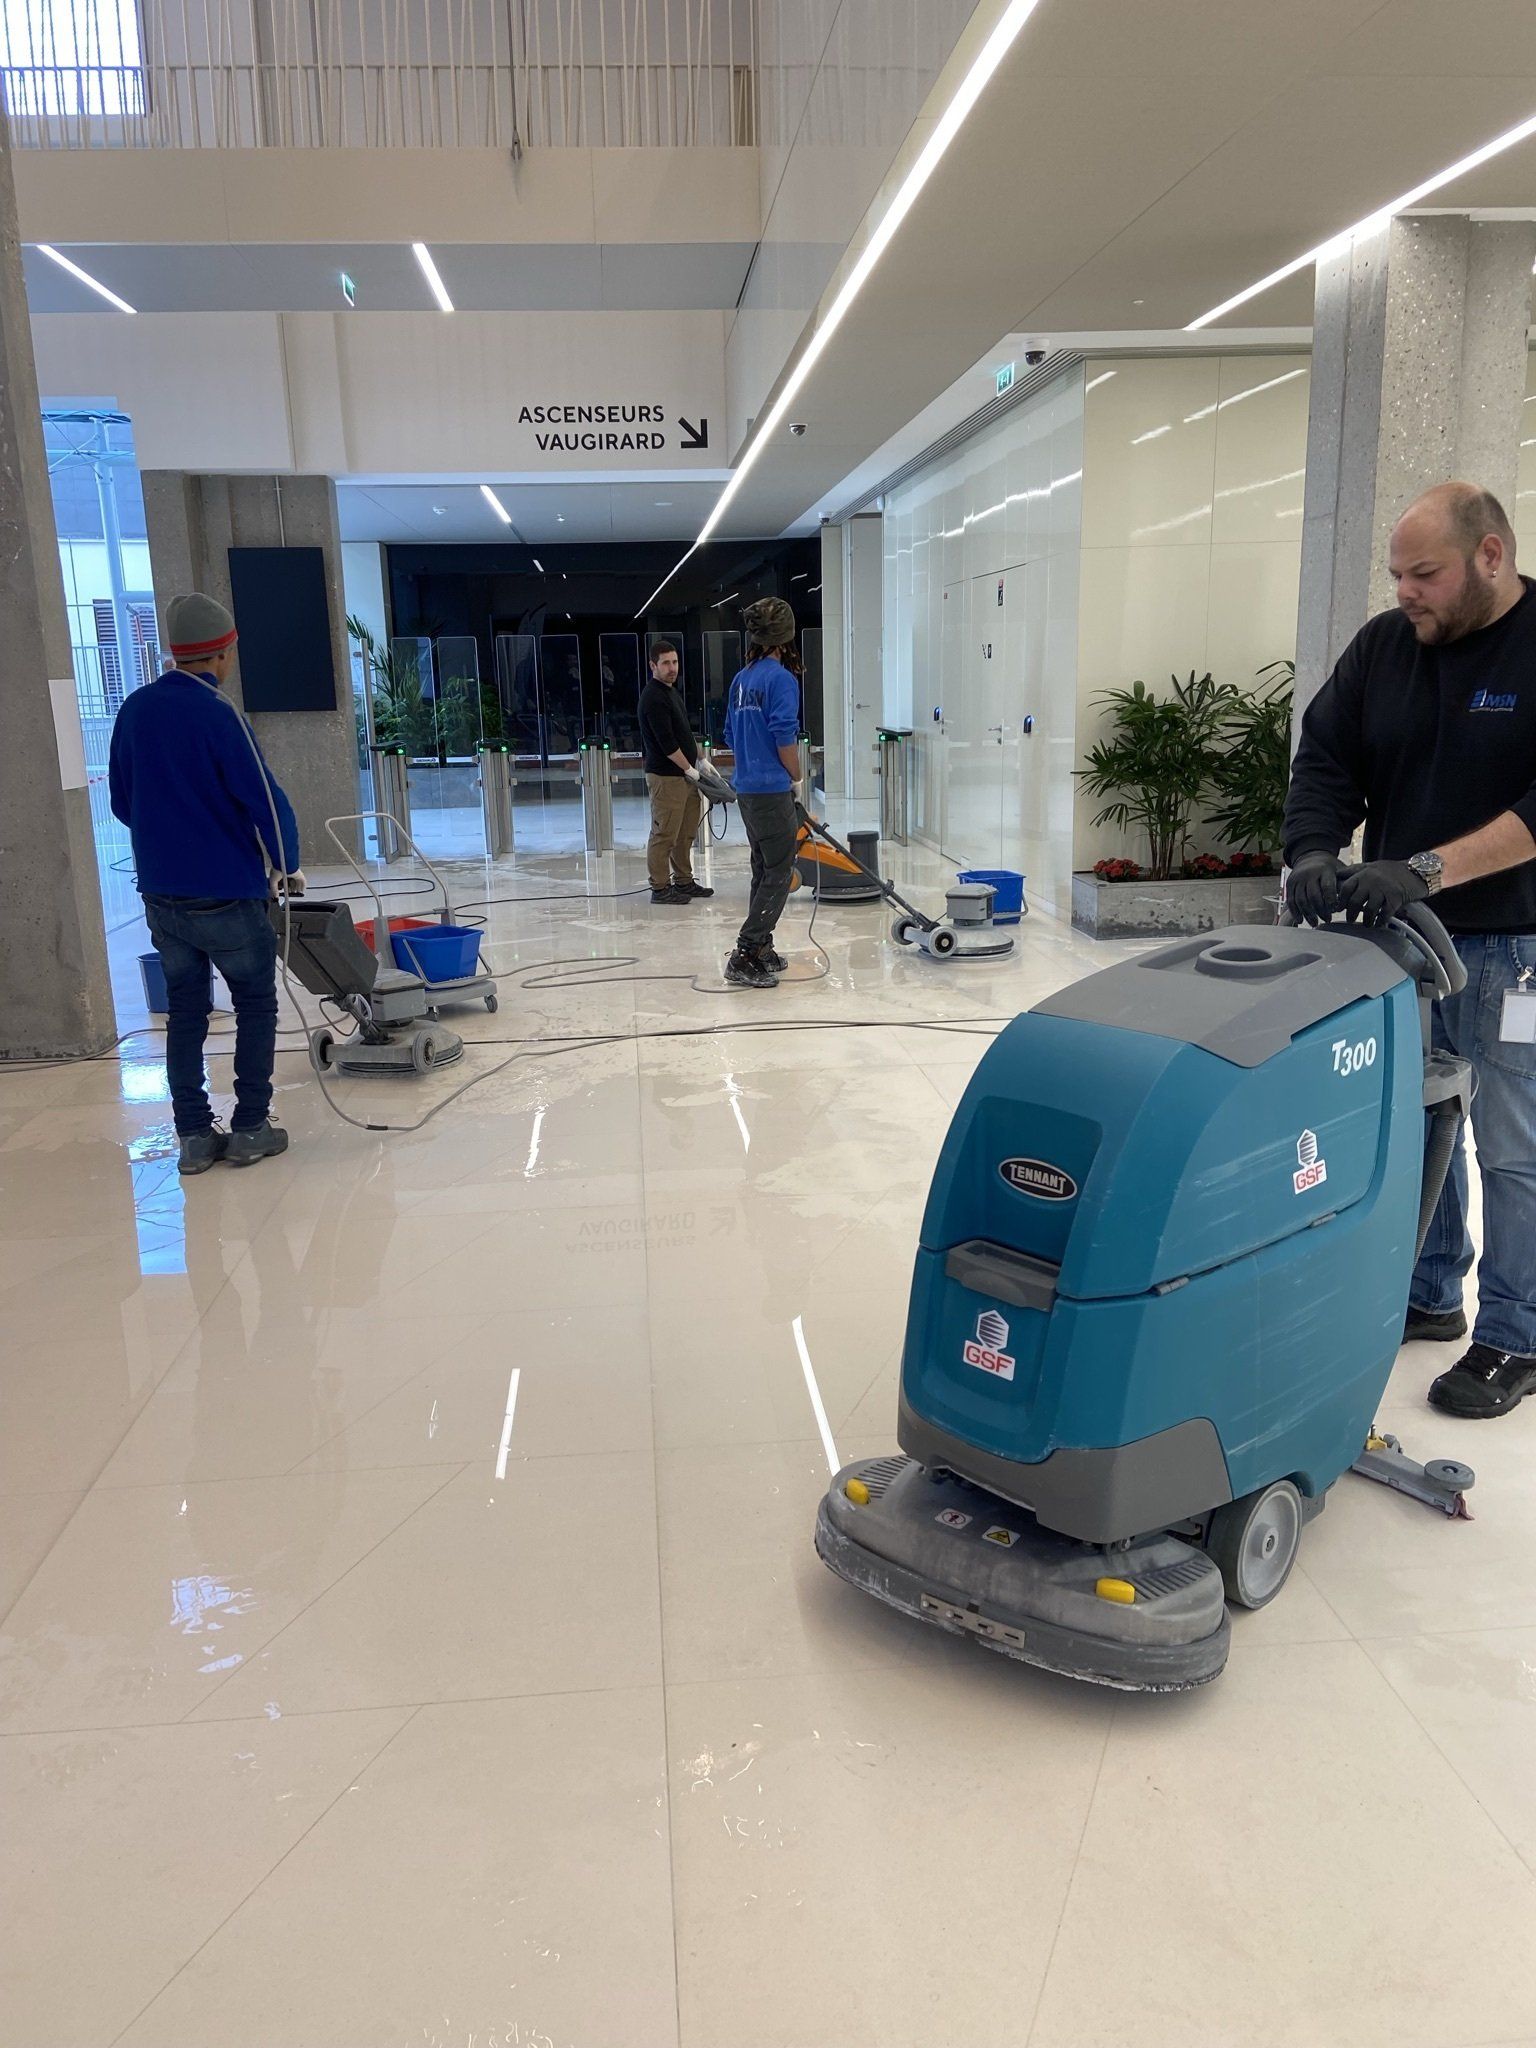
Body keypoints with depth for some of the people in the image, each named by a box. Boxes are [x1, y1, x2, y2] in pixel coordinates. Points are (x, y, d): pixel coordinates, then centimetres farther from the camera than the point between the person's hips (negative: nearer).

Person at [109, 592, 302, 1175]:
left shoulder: (135, 709, 4)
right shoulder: (217, 714, -15)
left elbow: (121, 802, 13)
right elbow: (265, 800, -15)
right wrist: (289, 865, 1)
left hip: (160, 892, 6)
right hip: (225, 893, -6)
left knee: (185, 1010, 12)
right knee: (256, 1005, 9)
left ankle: (194, 1137, 14)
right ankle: (250, 1129, 10)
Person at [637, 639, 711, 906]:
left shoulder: (672, 691, 15)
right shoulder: (653, 698, -17)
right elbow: (667, 743, -21)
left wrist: (700, 758, 17)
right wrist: (689, 769, -14)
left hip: (684, 774, 10)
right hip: (665, 776, -10)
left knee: (685, 833, 14)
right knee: (664, 834, -5)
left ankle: (683, 882, 22)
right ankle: (660, 889, -1)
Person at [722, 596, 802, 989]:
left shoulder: (742, 680, 12)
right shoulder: (780, 678, -13)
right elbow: (785, 739, -18)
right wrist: (797, 778, -3)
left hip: (747, 790, 9)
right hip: (772, 791, -9)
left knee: (763, 871, 16)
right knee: (779, 875, -5)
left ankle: (760, 950, 21)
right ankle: (745, 957, -9)